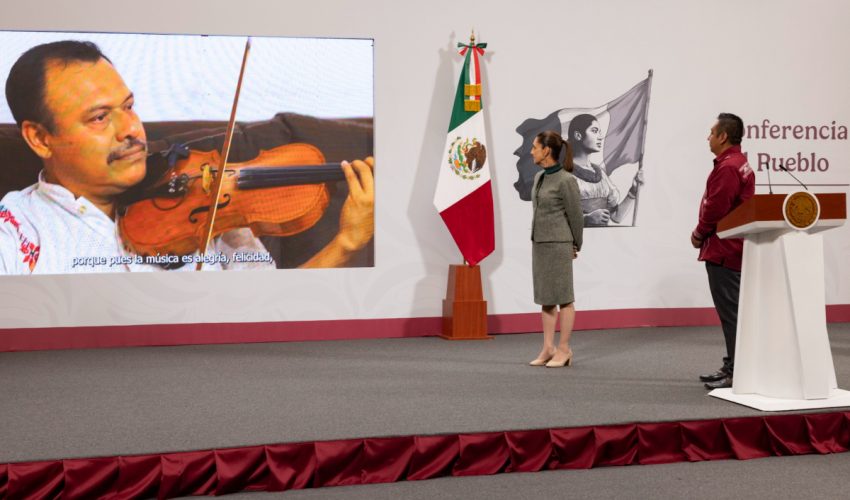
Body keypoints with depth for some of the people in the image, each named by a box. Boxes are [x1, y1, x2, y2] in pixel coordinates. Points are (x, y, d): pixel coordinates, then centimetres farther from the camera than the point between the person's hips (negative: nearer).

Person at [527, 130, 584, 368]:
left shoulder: (566, 180, -14)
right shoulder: (539, 177, 9)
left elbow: (575, 215, -6)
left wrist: (576, 246, 4)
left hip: (558, 245, -8)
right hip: (539, 242, 8)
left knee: (563, 297, 1)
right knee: (545, 297, 10)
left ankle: (564, 349, 8)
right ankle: (548, 348, 15)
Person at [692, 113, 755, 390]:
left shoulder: (727, 168, -17)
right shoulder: (740, 163, 17)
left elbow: (715, 209, -21)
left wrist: (699, 234, -5)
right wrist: (704, 234, 11)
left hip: (723, 251, -11)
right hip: (731, 250, 11)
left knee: (730, 312, -7)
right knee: (731, 311, 14)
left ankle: (736, 372, -3)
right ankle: (732, 367, 22)